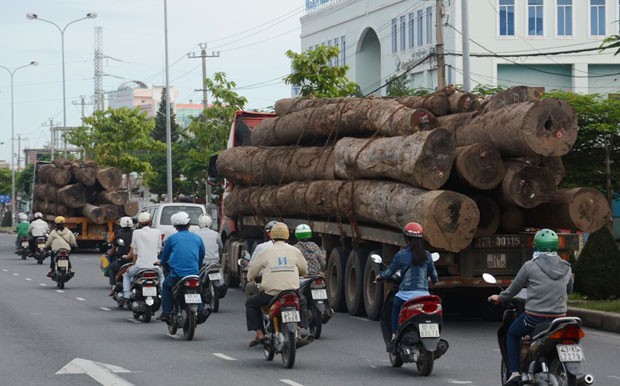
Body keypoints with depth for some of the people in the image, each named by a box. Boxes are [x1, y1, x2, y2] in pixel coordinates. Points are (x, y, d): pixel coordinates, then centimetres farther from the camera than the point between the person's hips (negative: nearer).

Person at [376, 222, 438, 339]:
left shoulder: (401, 255, -4)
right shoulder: (427, 255, 5)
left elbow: (390, 271, 4)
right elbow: (433, 275, 12)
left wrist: (380, 276, 24)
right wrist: (434, 280, 36)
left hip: (406, 293, -2)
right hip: (423, 293, 2)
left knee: (395, 307, 28)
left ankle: (394, 334, 18)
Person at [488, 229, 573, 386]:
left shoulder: (530, 266, -6)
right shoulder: (566, 268, 5)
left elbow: (514, 288, 4)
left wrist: (499, 298, 24)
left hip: (534, 316, -3)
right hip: (559, 317, 3)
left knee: (512, 333, 23)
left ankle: (514, 372, 9)